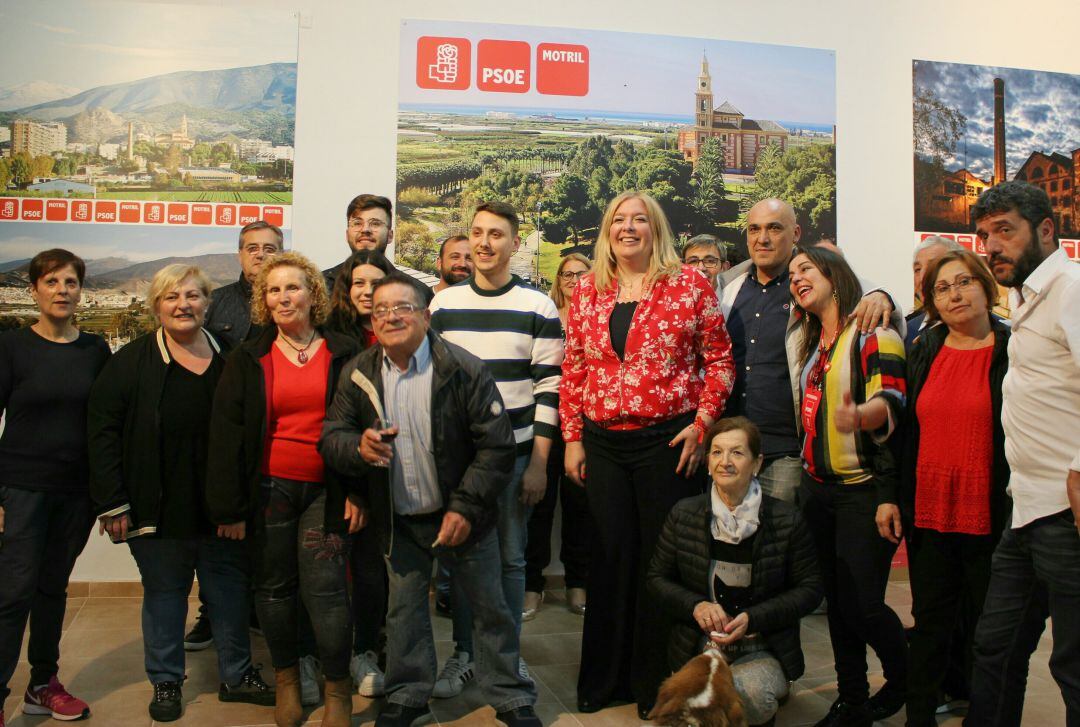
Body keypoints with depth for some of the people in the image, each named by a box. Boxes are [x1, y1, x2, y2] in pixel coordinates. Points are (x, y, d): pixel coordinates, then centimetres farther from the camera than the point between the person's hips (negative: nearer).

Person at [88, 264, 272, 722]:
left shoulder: (229, 358, 4)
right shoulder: (132, 361, -5)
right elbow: (102, 430, -7)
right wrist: (112, 501, -12)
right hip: (160, 508, -2)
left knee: (230, 588, 12)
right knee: (164, 592, 12)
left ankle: (236, 675, 28)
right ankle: (165, 681, 29)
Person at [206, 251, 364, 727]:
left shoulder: (343, 354, 2)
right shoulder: (248, 360, 4)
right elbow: (225, 435, 2)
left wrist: (357, 491, -5)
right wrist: (229, 507, -4)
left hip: (325, 490, -2)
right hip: (269, 488, 2)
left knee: (325, 589, -6)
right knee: (274, 587, 11)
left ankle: (338, 688, 13)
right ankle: (285, 679, 31)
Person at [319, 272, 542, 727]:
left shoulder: (463, 369, -15)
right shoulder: (359, 374, -2)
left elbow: (497, 446, -15)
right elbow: (330, 437, -1)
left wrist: (466, 508, -20)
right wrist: (358, 447, -25)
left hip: (462, 516, -3)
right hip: (398, 520, 3)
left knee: (490, 607, 9)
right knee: (404, 610, 16)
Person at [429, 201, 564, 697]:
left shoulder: (538, 308, -2)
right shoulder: (443, 304, 5)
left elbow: (549, 388, -4)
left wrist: (539, 463, -8)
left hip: (515, 452, -2)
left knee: (510, 556, 8)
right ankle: (463, 652, 25)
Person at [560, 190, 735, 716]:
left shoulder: (689, 284, -1)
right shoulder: (587, 291, 9)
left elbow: (719, 360, 0)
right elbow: (573, 369, 10)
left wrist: (702, 423, -9)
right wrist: (572, 438, 5)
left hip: (669, 441, -3)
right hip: (602, 443, 3)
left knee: (664, 556, 4)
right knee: (611, 554, 11)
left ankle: (660, 683, 23)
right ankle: (606, 679, 27)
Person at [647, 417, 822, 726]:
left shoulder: (787, 520, -5)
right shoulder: (683, 514, -1)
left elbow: (810, 588, 0)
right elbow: (658, 578, 8)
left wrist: (752, 618, -13)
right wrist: (696, 606, -12)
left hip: (762, 651, -1)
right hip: (699, 647, 1)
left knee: (752, 697, -32)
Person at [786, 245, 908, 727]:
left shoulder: (873, 331, -9)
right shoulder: (812, 341, 13)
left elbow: (889, 401, -22)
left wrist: (859, 415, -42)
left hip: (864, 488, -7)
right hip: (817, 488, 7)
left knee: (863, 606, -4)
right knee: (837, 601, 11)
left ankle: (903, 683, 24)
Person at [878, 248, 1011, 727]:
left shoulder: (1014, 350, -3)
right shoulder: (923, 351, 8)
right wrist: (894, 497, 6)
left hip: (989, 518, -3)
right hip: (928, 512, 3)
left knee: (986, 631, 10)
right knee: (930, 624, 13)